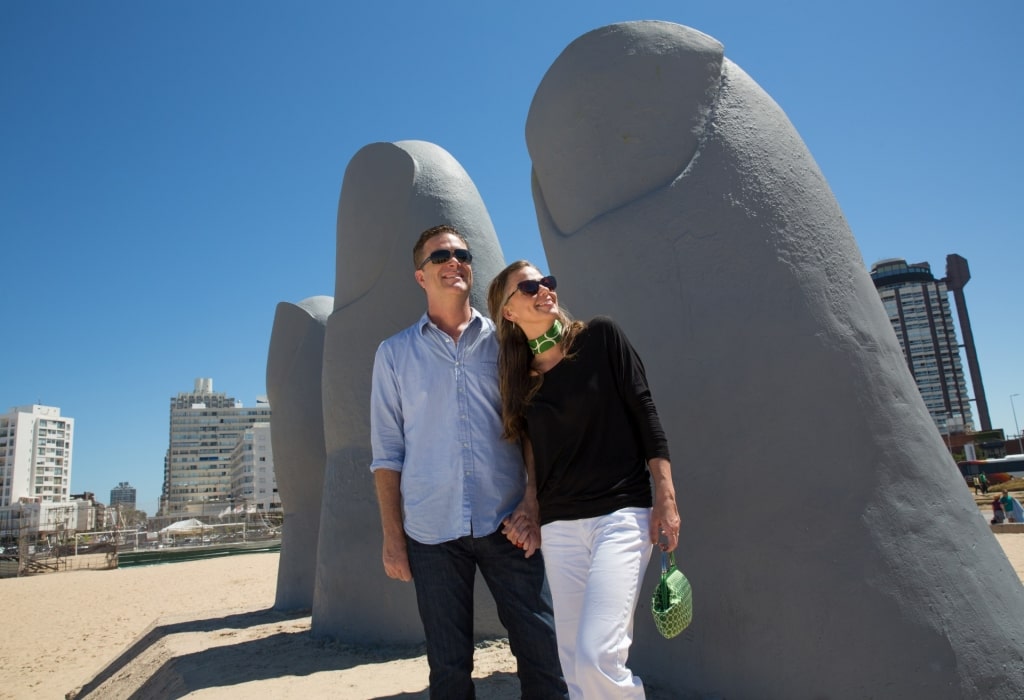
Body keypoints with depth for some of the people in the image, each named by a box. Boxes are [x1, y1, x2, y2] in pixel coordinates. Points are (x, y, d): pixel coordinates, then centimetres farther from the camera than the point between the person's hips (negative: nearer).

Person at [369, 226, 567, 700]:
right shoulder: (394, 354, 7)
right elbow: (387, 452, 6)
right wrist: (392, 537, 2)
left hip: (505, 523, 0)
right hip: (431, 532, 0)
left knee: (542, 652, 2)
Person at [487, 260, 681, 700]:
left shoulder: (600, 336, -1)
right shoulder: (519, 376, 9)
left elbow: (644, 411, -3)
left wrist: (666, 495, -7)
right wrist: (532, 508, 7)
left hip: (622, 514, -4)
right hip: (558, 526, 4)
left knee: (597, 655, -17)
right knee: (574, 663, 7)